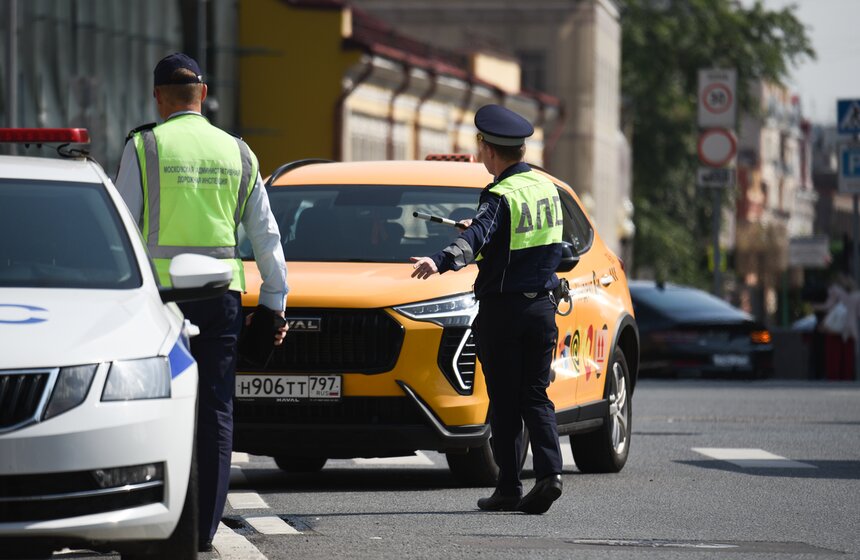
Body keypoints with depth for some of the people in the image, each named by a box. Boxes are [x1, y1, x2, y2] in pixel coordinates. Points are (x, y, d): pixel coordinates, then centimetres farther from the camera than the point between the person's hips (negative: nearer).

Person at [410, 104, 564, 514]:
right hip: (541, 306, 6)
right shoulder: (546, 188, 9)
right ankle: (549, 471, -10)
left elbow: (477, 238, -33)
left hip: (501, 308, -6)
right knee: (535, 396, 8)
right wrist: (482, 230, 36)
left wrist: (441, 261, -48)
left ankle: (509, 487, 3)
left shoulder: (501, 196, -14)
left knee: (504, 401, 1)